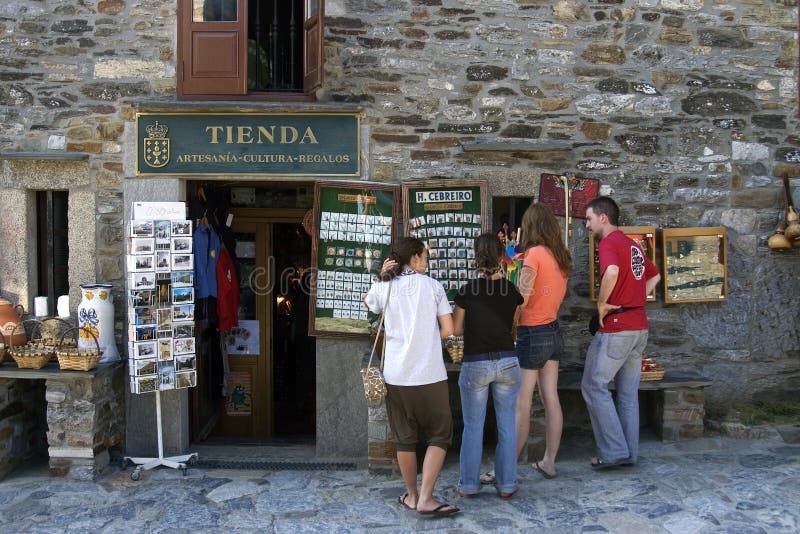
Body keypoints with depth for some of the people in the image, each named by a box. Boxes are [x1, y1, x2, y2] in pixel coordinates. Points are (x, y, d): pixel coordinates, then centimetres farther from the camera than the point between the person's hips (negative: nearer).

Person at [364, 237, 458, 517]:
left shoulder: (384, 287, 3)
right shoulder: (432, 286, -1)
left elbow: (367, 301, 27)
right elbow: (448, 329, -3)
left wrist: (381, 278, 14)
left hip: (397, 375, 3)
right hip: (430, 375, -2)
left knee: (405, 438, 15)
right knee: (440, 435, 9)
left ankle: (412, 495, 26)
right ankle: (426, 499, 1)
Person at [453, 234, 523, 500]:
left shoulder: (466, 291, -11)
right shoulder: (512, 290, -3)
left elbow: (456, 329, -3)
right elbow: (515, 325, 8)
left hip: (475, 364, -2)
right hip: (507, 362, 2)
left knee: (473, 426, 10)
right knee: (507, 424, 12)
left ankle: (469, 485, 18)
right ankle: (507, 485, 19)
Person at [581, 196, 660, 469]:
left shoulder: (609, 243, -11)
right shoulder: (632, 244, 17)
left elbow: (612, 272, -32)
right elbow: (654, 276, 27)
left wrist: (601, 304, -18)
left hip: (616, 327, -9)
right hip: (639, 326, 9)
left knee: (593, 386, 1)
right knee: (628, 392, 13)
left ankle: (614, 451, 1)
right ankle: (630, 452, 19)